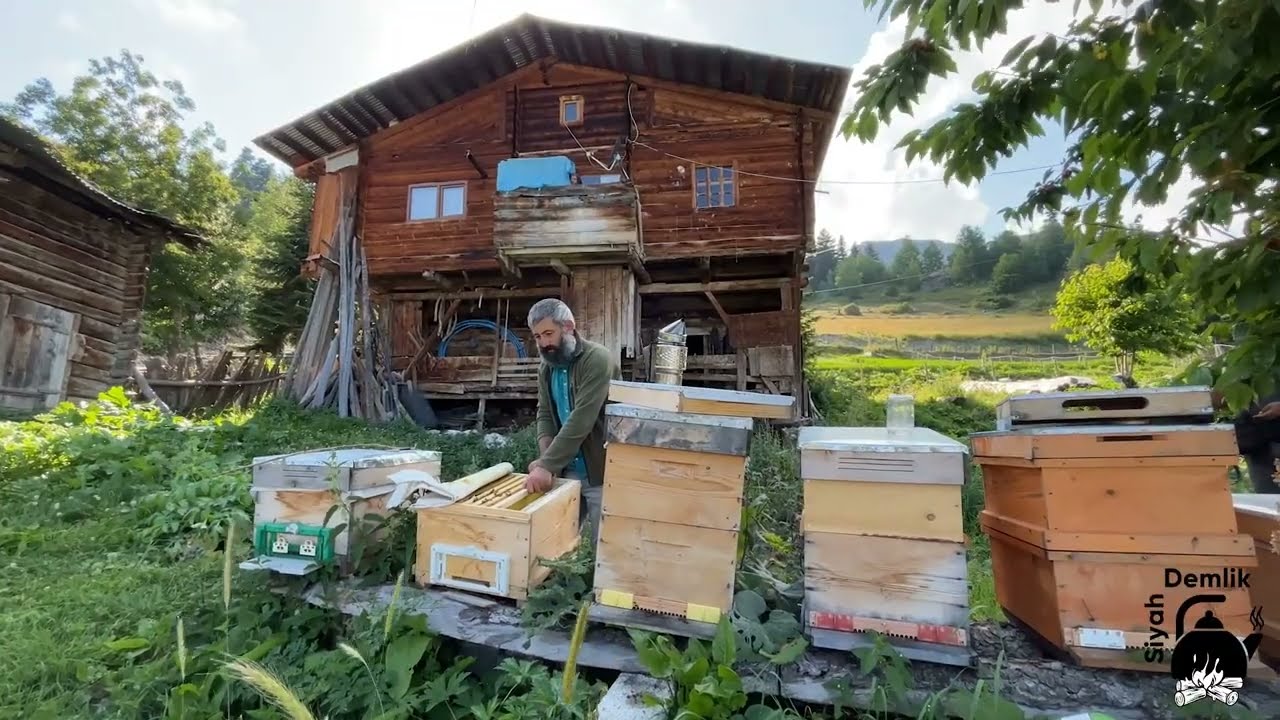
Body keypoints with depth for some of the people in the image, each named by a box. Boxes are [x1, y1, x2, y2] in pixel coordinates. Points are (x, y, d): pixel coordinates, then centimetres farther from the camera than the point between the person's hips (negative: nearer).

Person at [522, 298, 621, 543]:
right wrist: (545, 458, -13)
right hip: (568, 470, 7)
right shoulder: (546, 368, 7)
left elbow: (581, 421, -27)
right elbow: (545, 414, 5)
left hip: (602, 471, -6)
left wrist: (547, 465, -28)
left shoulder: (598, 359, -19)